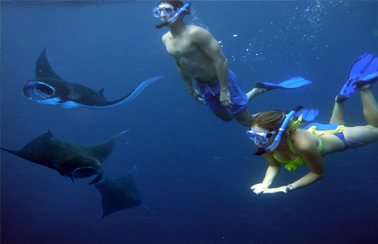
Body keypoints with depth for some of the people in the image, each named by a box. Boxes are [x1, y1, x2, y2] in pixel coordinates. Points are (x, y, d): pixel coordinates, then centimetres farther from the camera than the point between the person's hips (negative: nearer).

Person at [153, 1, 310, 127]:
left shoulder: (195, 33, -24)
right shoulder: (166, 39, 0)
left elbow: (221, 60, -25)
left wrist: (224, 90, -26)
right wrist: (190, 89, 21)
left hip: (221, 80, -8)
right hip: (203, 87, 8)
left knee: (247, 121, -1)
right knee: (226, 117, 24)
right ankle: (258, 90, 35)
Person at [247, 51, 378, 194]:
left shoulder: (303, 144, -48)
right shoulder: (264, 143, -33)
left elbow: (318, 173, -30)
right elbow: (274, 166, -14)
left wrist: (288, 188, -40)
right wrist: (265, 184, -34)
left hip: (338, 138, -4)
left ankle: (364, 87, 25)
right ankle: (340, 99, 38)